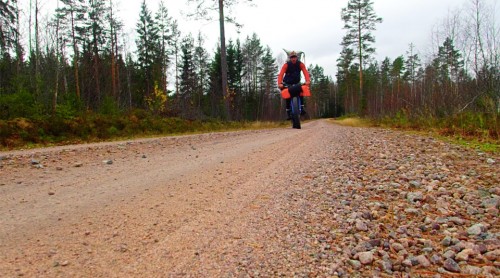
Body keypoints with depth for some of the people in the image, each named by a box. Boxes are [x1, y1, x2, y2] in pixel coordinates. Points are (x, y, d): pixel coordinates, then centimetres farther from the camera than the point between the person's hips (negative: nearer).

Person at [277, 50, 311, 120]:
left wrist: (308, 81, -48)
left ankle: (302, 107, -18)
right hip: (287, 83, -1)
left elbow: (305, 72, -28)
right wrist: (280, 83, -48)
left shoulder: (300, 64, -14)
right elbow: (281, 74, -30)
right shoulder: (286, 65, -19)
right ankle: (288, 112, -9)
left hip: (296, 83, 2)